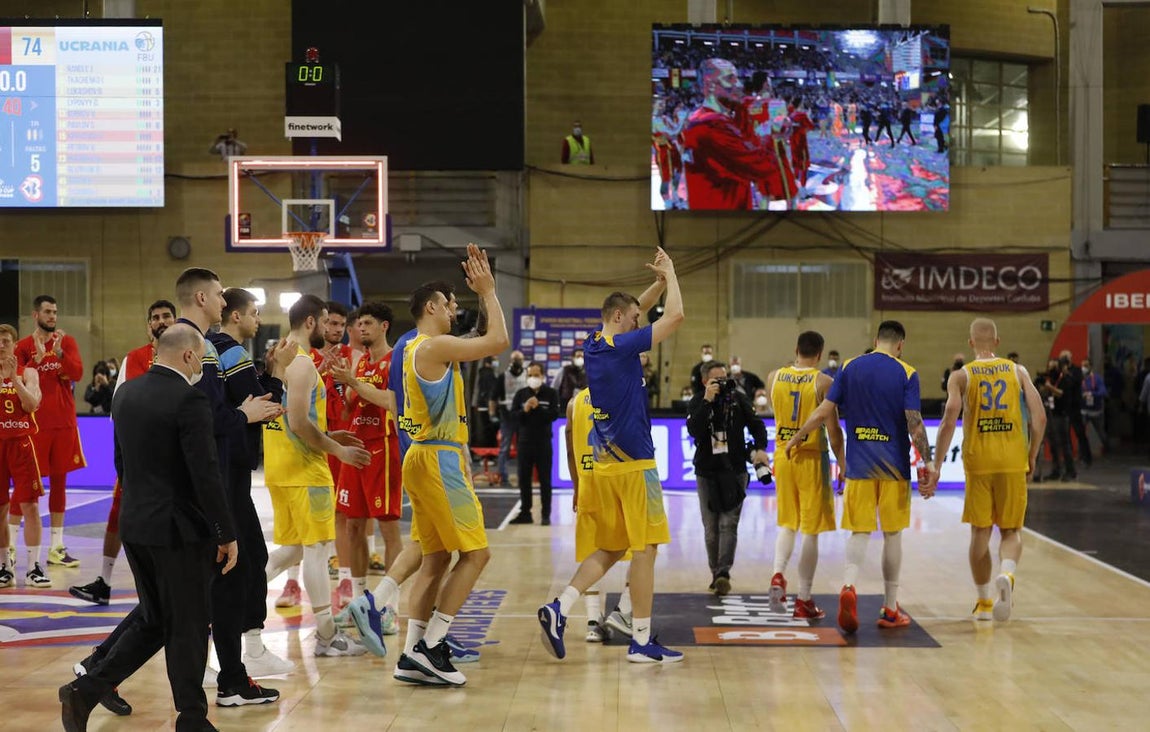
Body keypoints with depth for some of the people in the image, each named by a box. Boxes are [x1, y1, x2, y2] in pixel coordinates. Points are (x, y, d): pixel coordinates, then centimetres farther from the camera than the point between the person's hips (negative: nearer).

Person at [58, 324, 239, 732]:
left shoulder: (125, 394, 7)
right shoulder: (189, 400, -17)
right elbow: (206, 474, -19)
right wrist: (227, 535, -12)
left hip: (135, 525, 8)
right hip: (179, 530, -7)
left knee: (153, 621, 18)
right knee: (188, 626, 5)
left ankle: (85, 690, 11)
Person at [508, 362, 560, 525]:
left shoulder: (551, 393, -2)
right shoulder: (521, 394, 5)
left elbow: (555, 414, -11)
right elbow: (513, 415, 0)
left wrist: (538, 408, -20)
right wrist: (524, 410, -18)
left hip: (544, 441, -3)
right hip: (525, 440, 3)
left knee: (545, 479, 2)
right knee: (524, 478, 7)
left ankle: (546, 514, 6)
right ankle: (525, 512, 16)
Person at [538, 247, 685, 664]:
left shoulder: (594, 345, 11)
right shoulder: (621, 346, -13)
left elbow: (633, 311, 28)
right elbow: (675, 316, -13)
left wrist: (660, 281, 17)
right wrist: (670, 275, 2)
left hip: (605, 464, 8)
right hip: (634, 463, -8)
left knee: (609, 549, 13)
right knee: (645, 548, -1)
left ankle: (559, 608, -3)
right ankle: (642, 641, 2)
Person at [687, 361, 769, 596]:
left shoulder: (738, 399, 3)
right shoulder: (697, 402, 1)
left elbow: (756, 424, 3)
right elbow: (693, 430, -15)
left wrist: (760, 448, -15)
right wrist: (707, 401, -20)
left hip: (734, 471, -1)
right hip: (706, 472, 1)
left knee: (728, 524, -12)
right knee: (711, 528, 5)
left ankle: (724, 573, -20)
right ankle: (716, 573, 14)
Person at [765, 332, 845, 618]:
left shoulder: (774, 377, 2)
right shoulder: (824, 382, -10)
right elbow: (833, 430, -11)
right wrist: (843, 466, -3)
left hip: (783, 455, 4)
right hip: (812, 459, -4)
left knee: (787, 524, 19)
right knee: (810, 532, 4)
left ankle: (778, 576, -4)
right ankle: (803, 600, 7)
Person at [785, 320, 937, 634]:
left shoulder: (851, 367, 4)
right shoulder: (906, 373, -4)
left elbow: (823, 412, 2)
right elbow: (914, 423, -12)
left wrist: (795, 439, 14)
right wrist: (928, 463, -9)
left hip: (859, 465, 2)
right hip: (894, 466, -1)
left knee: (859, 531, 4)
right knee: (892, 533, 9)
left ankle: (849, 586, -24)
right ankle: (890, 609, 16)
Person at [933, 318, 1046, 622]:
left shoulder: (961, 375, 0)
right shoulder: (1017, 371, 5)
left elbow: (949, 421, -11)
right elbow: (1039, 418, 0)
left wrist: (936, 465, -8)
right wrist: (1032, 457, 13)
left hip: (978, 461, -1)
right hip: (1013, 462, 1)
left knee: (980, 532, 11)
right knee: (1011, 530, 9)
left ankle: (984, 602, 19)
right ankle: (1006, 575, -21)